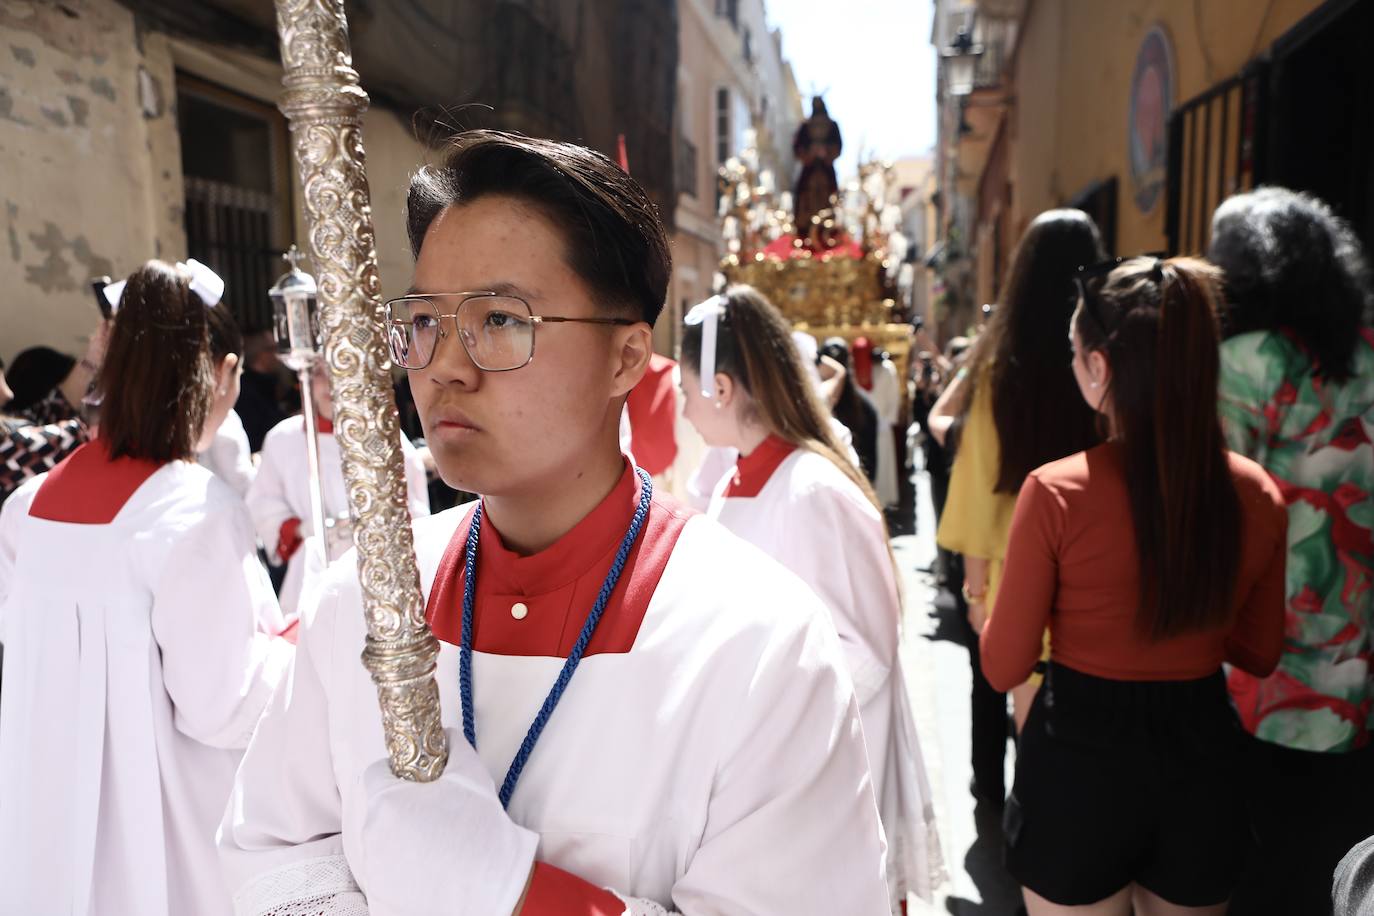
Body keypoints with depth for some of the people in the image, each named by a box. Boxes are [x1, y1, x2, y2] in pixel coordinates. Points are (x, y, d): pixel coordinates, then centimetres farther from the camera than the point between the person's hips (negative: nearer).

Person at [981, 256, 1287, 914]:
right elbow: (1259, 654, 6)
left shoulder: (1056, 491, -22)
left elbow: (1004, 667, -13)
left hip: (1080, 762, -4)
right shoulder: (1257, 494, -9)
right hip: (1202, 760, 4)